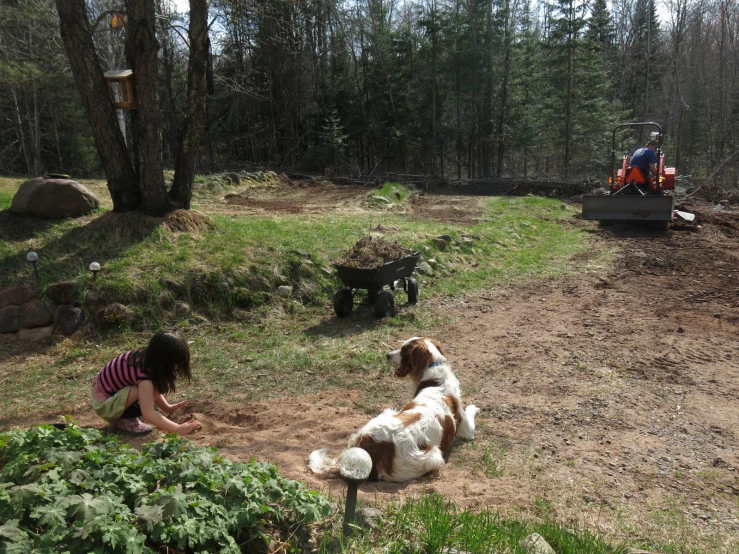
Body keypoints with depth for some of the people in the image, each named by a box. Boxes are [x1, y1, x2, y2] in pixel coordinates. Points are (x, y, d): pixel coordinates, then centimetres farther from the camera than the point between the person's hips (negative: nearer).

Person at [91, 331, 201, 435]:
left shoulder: (147, 357, -8)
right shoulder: (144, 373, -33)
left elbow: (155, 386, 10)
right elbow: (148, 414, -36)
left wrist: (167, 408, 5)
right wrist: (178, 428, -34)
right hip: (104, 403, -9)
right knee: (146, 390, -27)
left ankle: (122, 414, 7)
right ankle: (123, 420, -6)